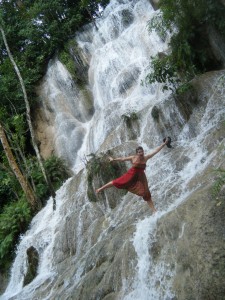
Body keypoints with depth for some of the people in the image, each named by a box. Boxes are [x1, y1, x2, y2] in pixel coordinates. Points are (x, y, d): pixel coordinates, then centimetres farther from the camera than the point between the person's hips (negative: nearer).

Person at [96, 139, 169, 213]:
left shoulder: (146, 158, -5)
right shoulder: (133, 158, -10)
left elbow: (156, 151, -4)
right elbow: (122, 159, -1)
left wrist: (164, 144, -5)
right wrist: (114, 159, 1)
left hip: (141, 176, 2)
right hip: (132, 174, -2)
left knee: (146, 193, 3)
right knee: (117, 182, -6)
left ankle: (154, 210, 11)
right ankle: (100, 189, 12)